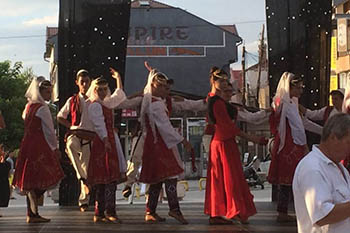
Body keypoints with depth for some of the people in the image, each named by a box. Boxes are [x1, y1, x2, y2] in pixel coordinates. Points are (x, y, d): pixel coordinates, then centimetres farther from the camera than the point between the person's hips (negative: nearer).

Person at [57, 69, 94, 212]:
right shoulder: (72, 101, 13)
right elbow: (60, 117, 20)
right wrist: (71, 126, 8)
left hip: (90, 137, 0)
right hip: (75, 134, 0)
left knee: (87, 167, -1)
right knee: (70, 145, -38)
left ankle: (83, 201, 10)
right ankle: (82, 178, -41)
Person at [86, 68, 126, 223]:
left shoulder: (105, 103, 20)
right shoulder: (95, 105, -7)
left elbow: (119, 96, 36)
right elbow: (99, 125, -17)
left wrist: (118, 78, 39)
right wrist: (106, 141, -25)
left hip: (110, 141, 10)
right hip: (102, 142, -10)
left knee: (108, 179, 6)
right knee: (108, 177, -12)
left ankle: (99, 213, 7)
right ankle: (110, 212, -13)